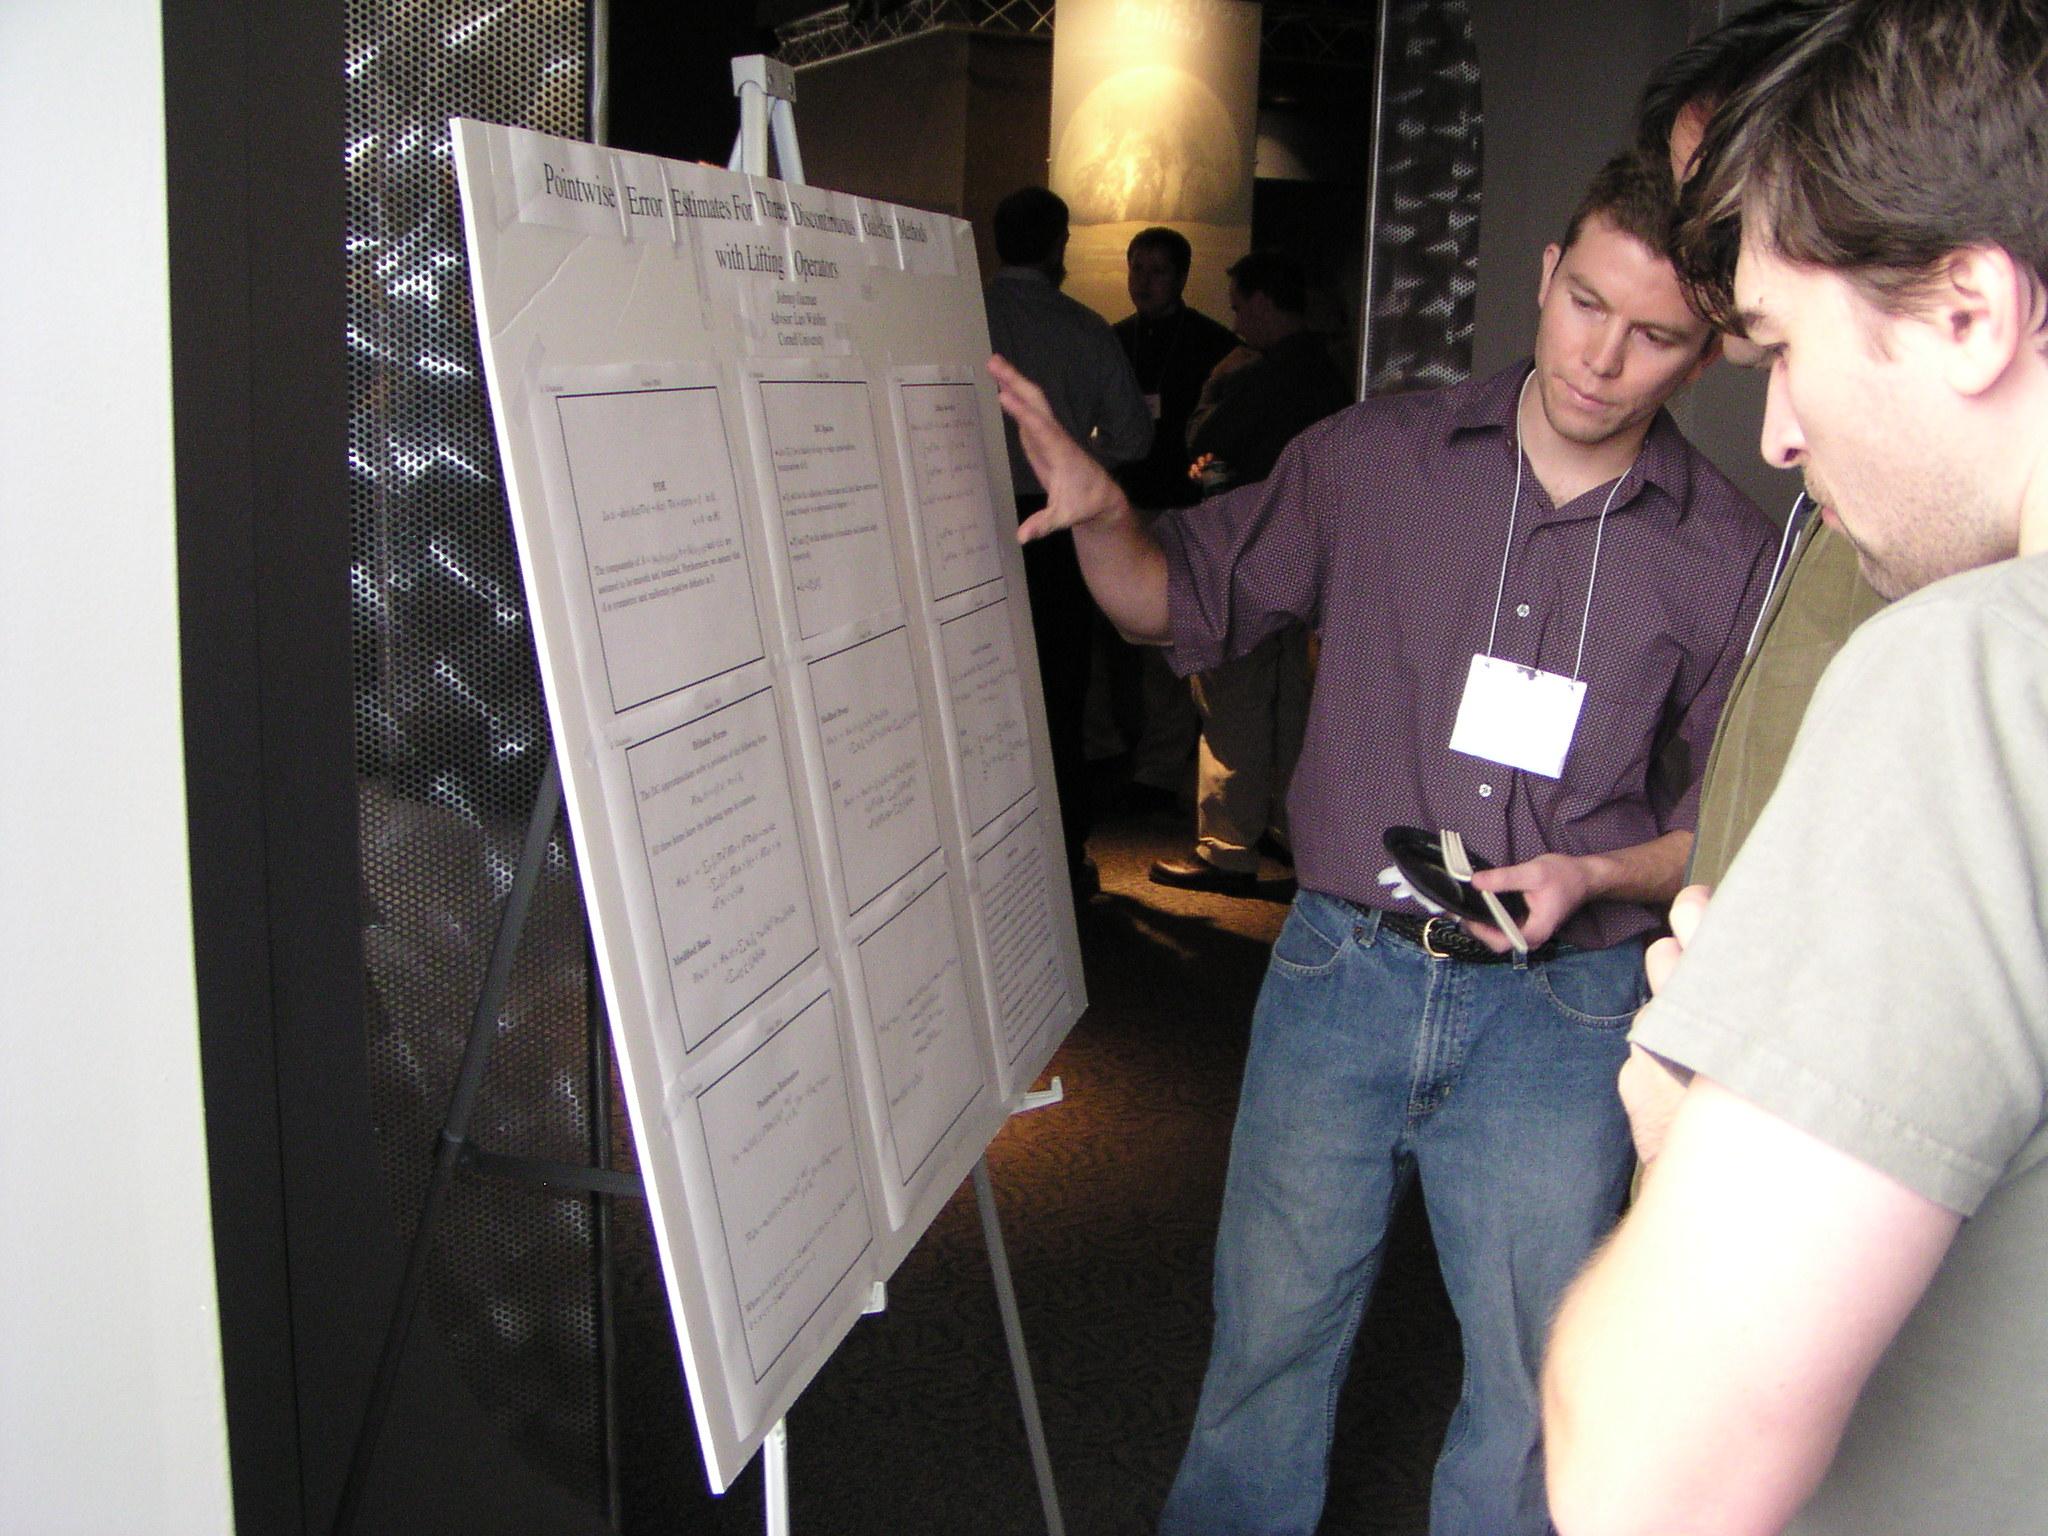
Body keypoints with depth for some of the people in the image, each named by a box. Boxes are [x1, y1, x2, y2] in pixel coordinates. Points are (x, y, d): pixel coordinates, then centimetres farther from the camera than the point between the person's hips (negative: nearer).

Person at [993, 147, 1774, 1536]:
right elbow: (1187, 602, 6)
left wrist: (1596, 874, -13)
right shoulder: (1374, 461, -1)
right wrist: (1100, 514, -13)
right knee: (1270, 1334, 13)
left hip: (1561, 1006, 0)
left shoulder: (1730, 556, -3)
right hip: (1342, 968, 1)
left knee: (1538, 1388, 13)